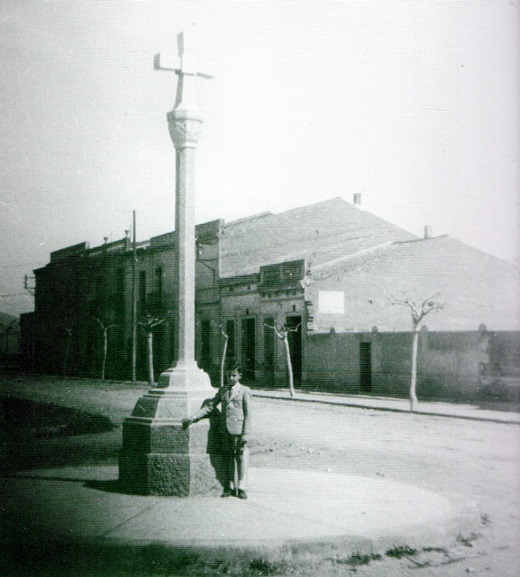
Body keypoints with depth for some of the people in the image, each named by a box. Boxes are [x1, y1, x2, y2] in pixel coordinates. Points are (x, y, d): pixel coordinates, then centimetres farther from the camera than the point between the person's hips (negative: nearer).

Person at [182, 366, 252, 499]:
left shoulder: (245, 391, -1)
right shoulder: (222, 390, 13)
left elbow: (248, 414, -4)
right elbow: (210, 406, 14)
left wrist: (246, 434, -10)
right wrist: (194, 417, 4)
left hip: (238, 430, -4)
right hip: (224, 430, 4)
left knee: (241, 458, -1)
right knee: (227, 458, 8)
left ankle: (241, 488, 8)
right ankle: (229, 487, 16)